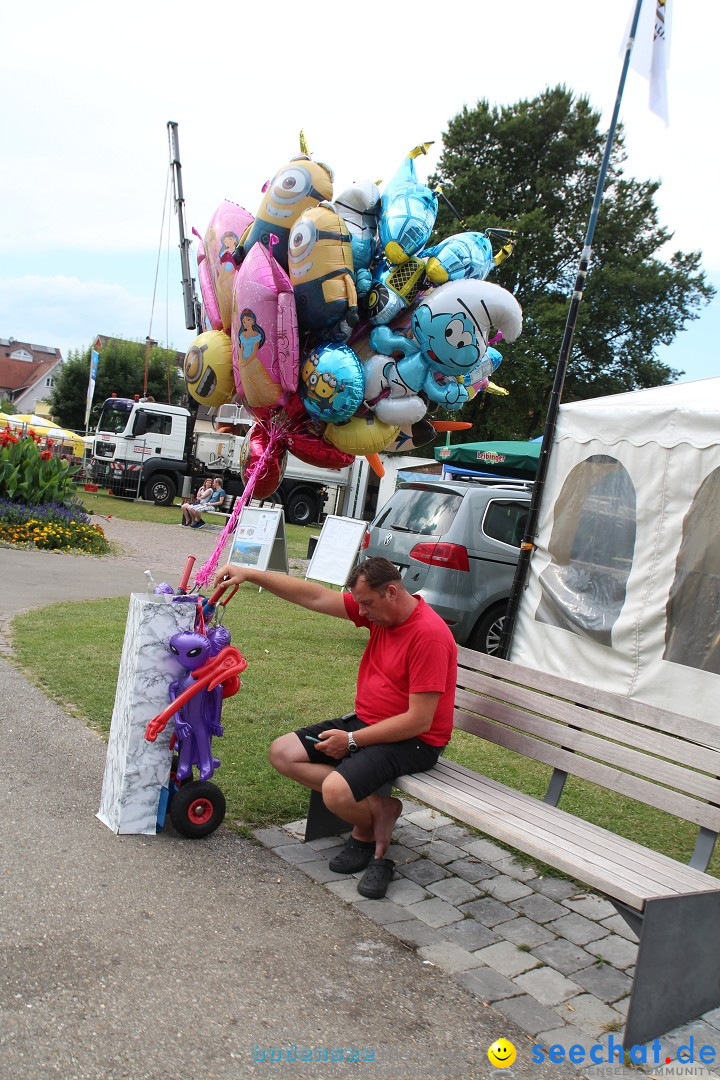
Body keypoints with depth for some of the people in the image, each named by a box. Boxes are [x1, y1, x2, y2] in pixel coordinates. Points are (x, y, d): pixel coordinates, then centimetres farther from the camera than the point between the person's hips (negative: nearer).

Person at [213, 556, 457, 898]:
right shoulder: (378, 611, 1)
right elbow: (314, 597, 0)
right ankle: (377, 807, -2)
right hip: (364, 722, 9)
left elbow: (419, 720, -24)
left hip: (411, 741, -9)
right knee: (282, 753, -1)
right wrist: (249, 574, -7)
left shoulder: (429, 635, -24)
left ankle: (369, 831, 6)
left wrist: (352, 740, -18)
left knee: (335, 791, -31)